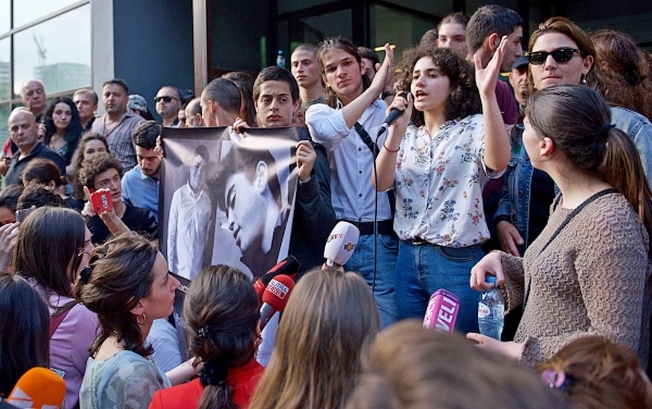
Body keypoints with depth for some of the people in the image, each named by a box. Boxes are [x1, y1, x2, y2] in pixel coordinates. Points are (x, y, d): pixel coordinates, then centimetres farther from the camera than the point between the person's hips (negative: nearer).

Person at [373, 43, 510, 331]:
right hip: (408, 257, 5)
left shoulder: (473, 128, -4)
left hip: (457, 261, -5)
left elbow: (498, 162, -27)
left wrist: (487, 94, -36)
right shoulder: (407, 134, 11)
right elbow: (380, 183, -3)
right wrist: (396, 131, -17)